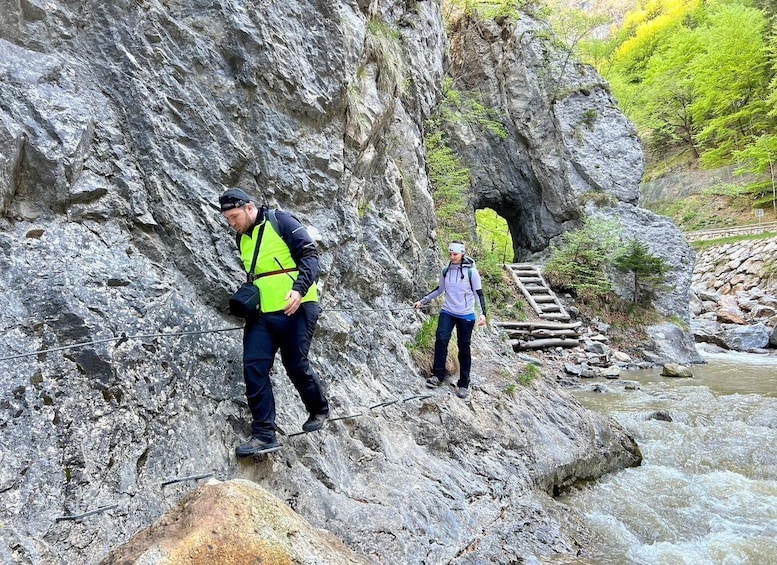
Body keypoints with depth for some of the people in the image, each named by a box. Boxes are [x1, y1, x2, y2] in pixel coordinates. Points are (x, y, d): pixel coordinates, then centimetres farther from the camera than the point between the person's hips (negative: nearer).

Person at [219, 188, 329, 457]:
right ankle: (264, 434, 1)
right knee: (253, 367, -5)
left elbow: (310, 254, -12)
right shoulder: (242, 238, 17)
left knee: (296, 365, 0)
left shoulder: (280, 221, -5)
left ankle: (319, 410, 28)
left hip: (295, 308, -7)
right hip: (261, 314, 7)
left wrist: (299, 289, -24)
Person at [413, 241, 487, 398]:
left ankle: (464, 384, 14)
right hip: (447, 312, 3)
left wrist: (483, 313, -20)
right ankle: (438, 375, -12)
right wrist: (422, 301, 17)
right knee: (441, 338, -20)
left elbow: (479, 293, -8)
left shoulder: (471, 271, -9)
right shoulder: (445, 271, 3)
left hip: (466, 315, -3)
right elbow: (439, 290, 18)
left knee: (464, 348, 3)